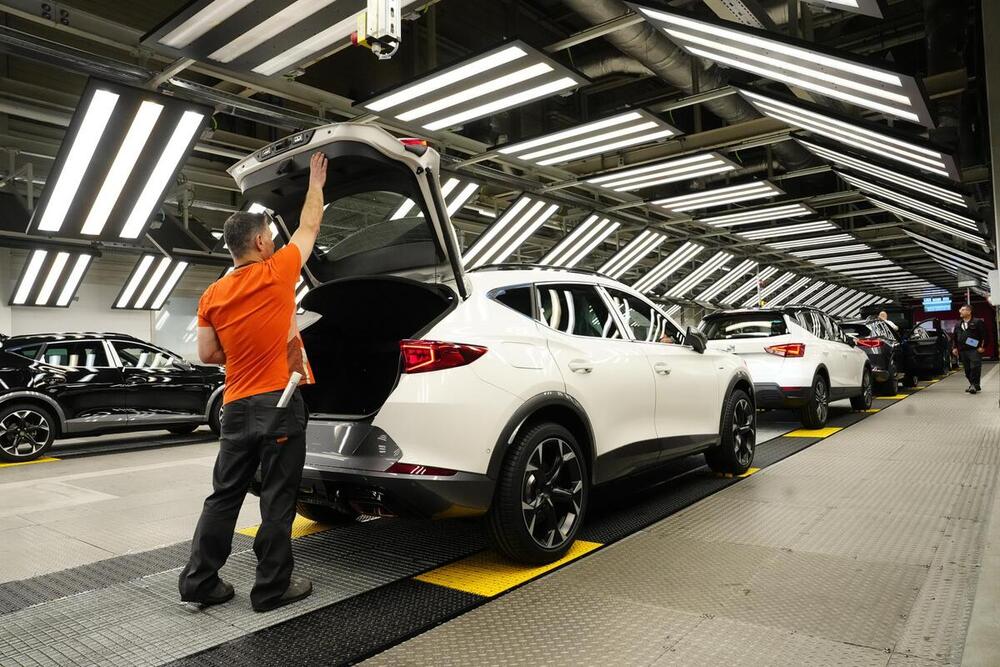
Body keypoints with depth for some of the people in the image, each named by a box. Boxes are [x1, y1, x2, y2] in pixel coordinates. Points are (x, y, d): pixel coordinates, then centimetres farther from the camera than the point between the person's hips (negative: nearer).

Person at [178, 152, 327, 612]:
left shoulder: (212, 296, 6)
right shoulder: (277, 273, -6)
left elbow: (207, 355, 8)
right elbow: (309, 226, 8)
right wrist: (316, 181, 20)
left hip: (236, 407, 5)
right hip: (280, 403, -5)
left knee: (224, 496, 14)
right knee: (277, 500, 3)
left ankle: (199, 581, 21)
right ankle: (272, 588, 12)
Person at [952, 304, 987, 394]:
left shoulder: (977, 322, -1)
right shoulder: (958, 325, 17)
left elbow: (984, 335, -4)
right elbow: (954, 338, 23)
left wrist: (982, 346, -11)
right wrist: (954, 347, 13)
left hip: (974, 350, -6)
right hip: (962, 351, 6)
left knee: (975, 368, -12)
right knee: (967, 370, 7)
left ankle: (975, 385, -11)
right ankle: (973, 385, 17)